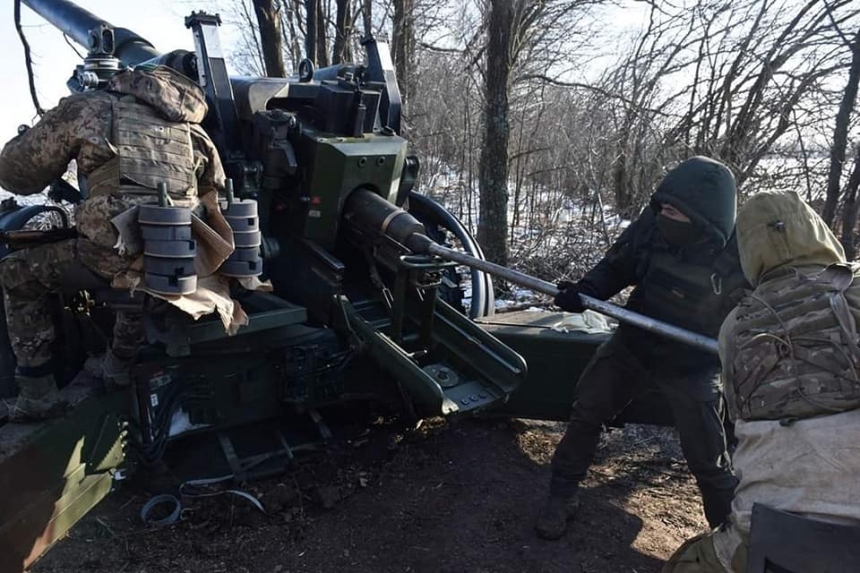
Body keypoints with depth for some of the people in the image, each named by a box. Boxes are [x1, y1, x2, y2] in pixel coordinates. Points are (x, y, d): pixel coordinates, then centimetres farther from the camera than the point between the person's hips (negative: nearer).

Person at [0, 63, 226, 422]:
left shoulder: (88, 108, 11)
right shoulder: (192, 131, 22)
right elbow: (216, 195, 25)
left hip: (116, 256, -5)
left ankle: (37, 393, 24)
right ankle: (120, 367, 47)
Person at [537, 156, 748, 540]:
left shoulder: (741, 257, -27)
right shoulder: (653, 224, -19)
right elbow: (616, 267, -4)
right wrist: (585, 290, -22)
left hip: (691, 364, -3)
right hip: (633, 343, 3)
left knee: (708, 460, 7)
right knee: (585, 414, 7)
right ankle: (562, 496, 26)